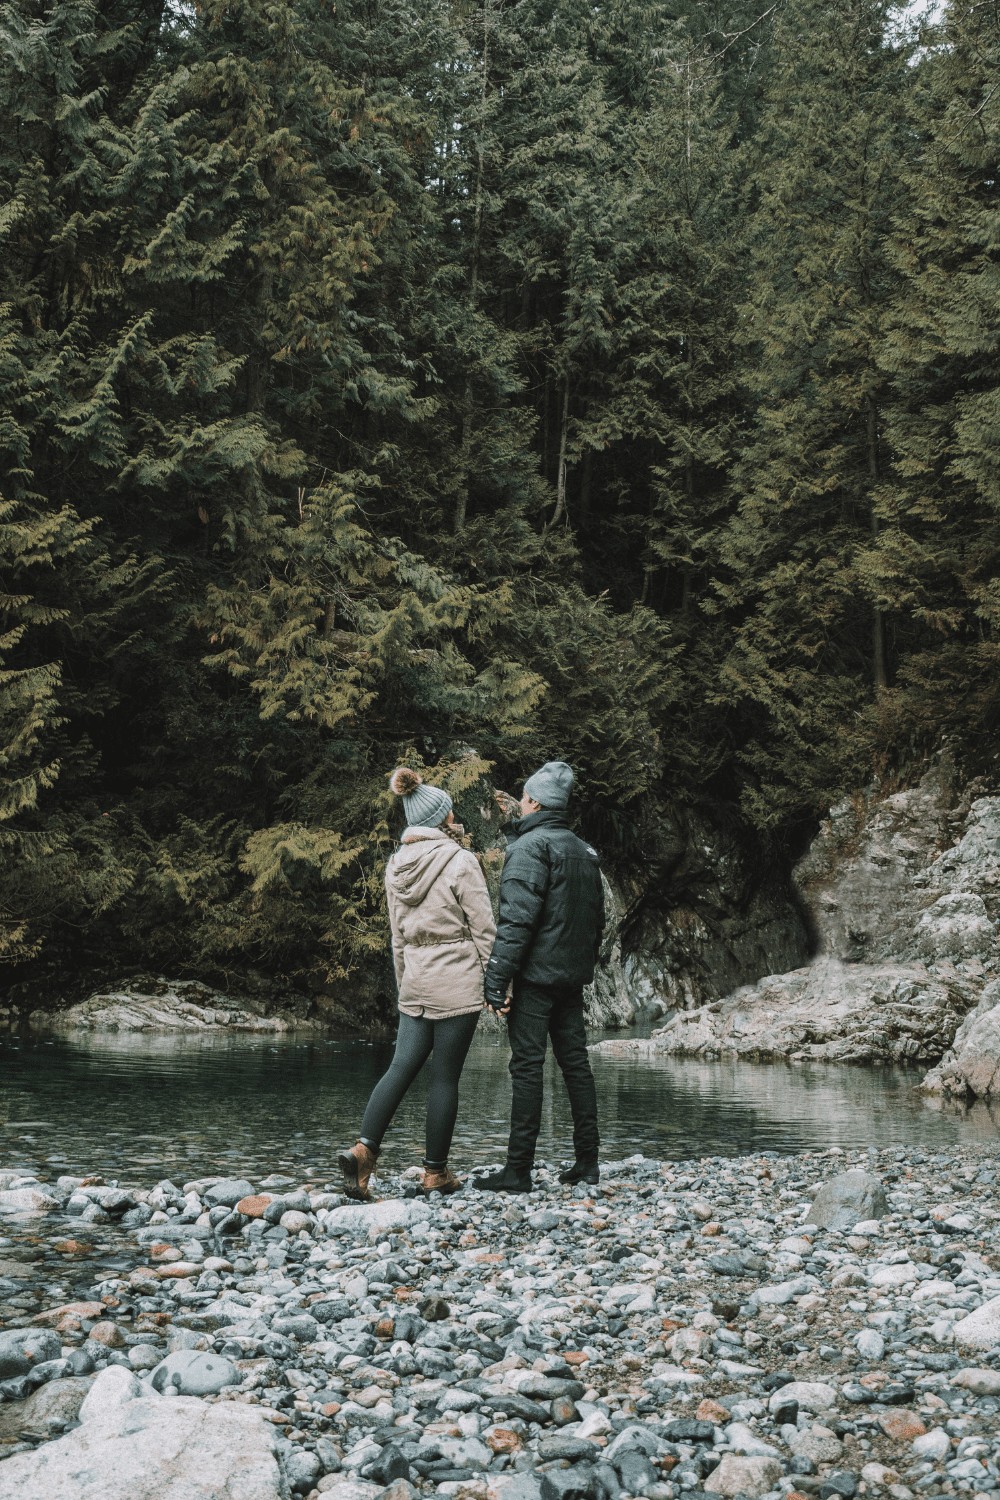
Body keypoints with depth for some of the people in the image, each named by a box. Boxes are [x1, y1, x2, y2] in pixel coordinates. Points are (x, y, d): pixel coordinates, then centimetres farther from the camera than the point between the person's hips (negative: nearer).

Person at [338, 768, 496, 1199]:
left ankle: (363, 1147, -10)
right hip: (458, 981, -5)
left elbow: (397, 935, 13)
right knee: (445, 1076, 2)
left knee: (402, 1065, 7)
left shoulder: (397, 865, 7)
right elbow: (484, 928, -9)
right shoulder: (459, 860, -11)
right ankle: (435, 1171, 11)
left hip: (416, 982, 5)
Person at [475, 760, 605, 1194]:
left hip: (537, 974, -8)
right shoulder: (586, 852, 16)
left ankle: (518, 1170, -6)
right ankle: (587, 1161, 13)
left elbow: (516, 918, -19)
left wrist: (496, 979, -19)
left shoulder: (530, 845, -10)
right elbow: (597, 918, 20)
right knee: (576, 1063, 11)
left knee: (527, 1067, -6)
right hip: (574, 977, 8)